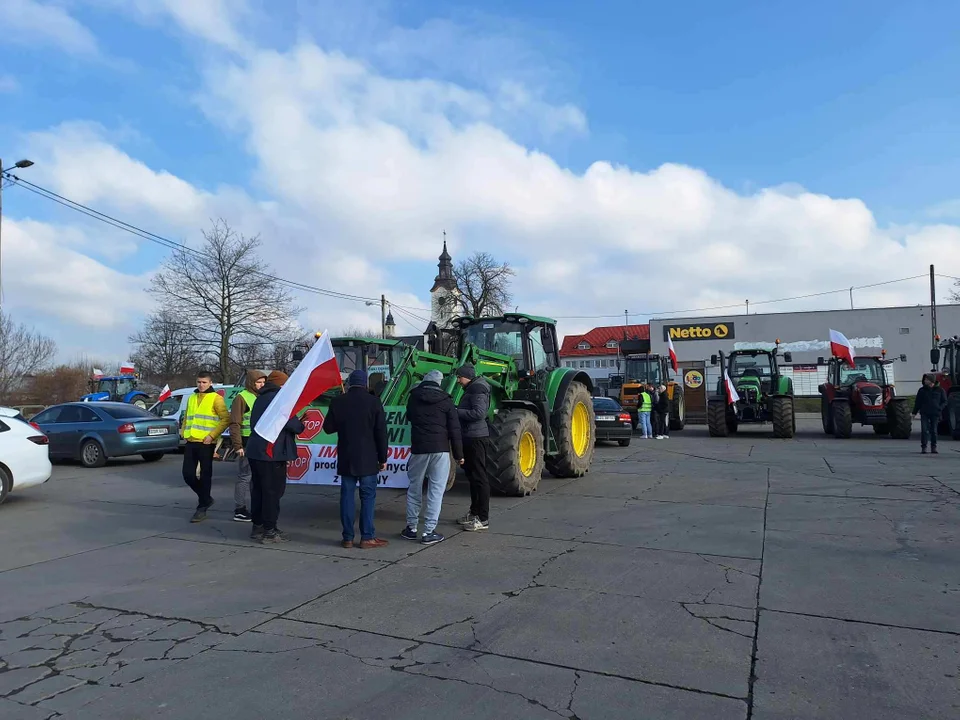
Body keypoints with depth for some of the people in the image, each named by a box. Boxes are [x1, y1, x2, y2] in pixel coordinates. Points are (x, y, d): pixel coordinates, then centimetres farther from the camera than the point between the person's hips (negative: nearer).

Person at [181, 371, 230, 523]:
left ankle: (202, 508, 8)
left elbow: (226, 419, -9)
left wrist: (212, 435, -16)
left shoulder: (215, 398, -3)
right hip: (191, 442, 6)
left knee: (205, 476, 0)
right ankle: (206, 498, 26)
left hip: (206, 443, -6)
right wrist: (184, 433, 10)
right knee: (188, 474, 5)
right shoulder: (191, 398, 16)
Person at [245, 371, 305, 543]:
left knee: (258, 490, 15)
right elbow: (291, 423, -18)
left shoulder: (260, 398, 18)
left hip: (255, 451, 9)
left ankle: (257, 526, 22)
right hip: (272, 452, -9)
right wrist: (301, 426, 4)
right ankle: (269, 531, -1)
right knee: (273, 491, -4)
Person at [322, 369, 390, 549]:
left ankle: (348, 537, 10)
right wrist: (383, 457, 1)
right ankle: (367, 538, 2)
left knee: (347, 495, 7)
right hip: (367, 459, -2)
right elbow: (381, 432, -6)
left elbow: (328, 428, 7)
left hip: (346, 458, 3)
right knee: (368, 496, 2)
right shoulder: (373, 401, -6)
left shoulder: (338, 402, 0)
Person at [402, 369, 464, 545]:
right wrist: (459, 454, 4)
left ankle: (411, 528, 23)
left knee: (414, 489, 15)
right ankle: (429, 532, 1)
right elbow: (454, 430, -1)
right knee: (436, 491, 2)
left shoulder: (413, 398, 6)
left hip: (418, 449, 2)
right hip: (440, 450, -2)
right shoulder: (445, 400, 0)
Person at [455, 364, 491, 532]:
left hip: (476, 438, -11)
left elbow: (479, 413, -25)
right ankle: (474, 512, 30)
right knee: (472, 475, 18)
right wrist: (456, 410, 6)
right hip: (470, 437, 11)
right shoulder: (471, 389, 17)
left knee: (479, 476, -6)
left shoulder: (477, 389, -14)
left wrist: (457, 411, -19)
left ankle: (483, 519, -1)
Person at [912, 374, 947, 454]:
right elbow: (917, 402, 11)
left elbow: (944, 401, 8)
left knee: (934, 430, 5)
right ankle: (923, 447, -3)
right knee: (924, 430, -7)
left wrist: (939, 408, -9)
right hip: (924, 413, 0)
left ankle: (933, 447, 15)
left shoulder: (939, 390, 5)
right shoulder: (922, 390, 8)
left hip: (935, 414, 0)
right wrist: (914, 412, 8)